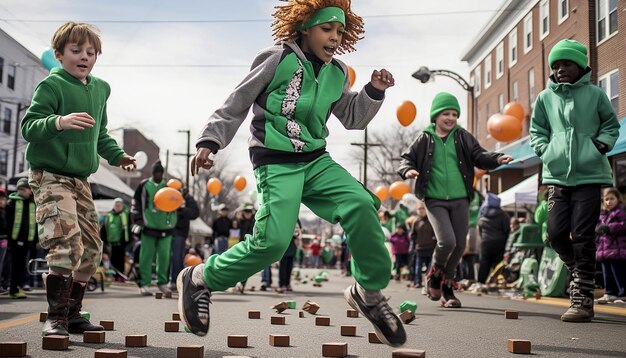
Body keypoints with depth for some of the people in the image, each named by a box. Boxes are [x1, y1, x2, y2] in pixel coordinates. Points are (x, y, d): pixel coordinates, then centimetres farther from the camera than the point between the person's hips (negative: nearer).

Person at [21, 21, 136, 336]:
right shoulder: (51, 85, -10)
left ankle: (72, 314, 19)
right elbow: (29, 126, -19)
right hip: (50, 176, -8)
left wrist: (116, 154, 19)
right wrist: (59, 122, -35)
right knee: (67, 243, -21)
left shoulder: (100, 89, 13)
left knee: (91, 247, 8)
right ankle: (55, 317, -13)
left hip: (80, 179, 8)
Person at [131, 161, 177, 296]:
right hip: (149, 226, -2)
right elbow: (136, 202, 8)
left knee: (164, 255, 4)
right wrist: (137, 217, 0)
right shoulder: (144, 185, 2)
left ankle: (162, 282, 15)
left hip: (165, 226, 2)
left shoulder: (169, 186, 7)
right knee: (147, 255, -1)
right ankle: (144, 284, 4)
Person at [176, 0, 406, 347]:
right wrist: (210, 140, -6)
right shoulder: (276, 60, -5)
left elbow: (352, 118, 19)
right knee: (273, 240, -19)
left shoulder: (337, 74, 11)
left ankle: (370, 292, -3)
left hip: (316, 160, 5)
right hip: (275, 164, -5)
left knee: (361, 204, -20)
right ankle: (199, 280, 5)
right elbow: (237, 103, 0)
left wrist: (374, 92, 2)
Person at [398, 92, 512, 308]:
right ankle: (434, 275, 11)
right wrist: (408, 170, -15)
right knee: (446, 240, -19)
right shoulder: (425, 139, 4)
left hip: (460, 200, 3)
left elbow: (479, 156, 2)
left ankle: (447, 287, 24)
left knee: (459, 245, 3)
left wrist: (497, 159, -18)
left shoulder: (463, 137, 7)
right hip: (435, 200, -3)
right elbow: (407, 158, 8)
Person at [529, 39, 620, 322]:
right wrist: (546, 150, 1)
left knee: (583, 236, -5)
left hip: (589, 174, -3)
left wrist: (601, 144, -4)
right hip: (557, 174, 3)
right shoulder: (545, 97, 8)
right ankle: (581, 273, 28)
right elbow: (536, 131, 17)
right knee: (557, 233, -1)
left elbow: (611, 125, 13)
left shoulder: (595, 94, 3)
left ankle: (582, 298, -1)